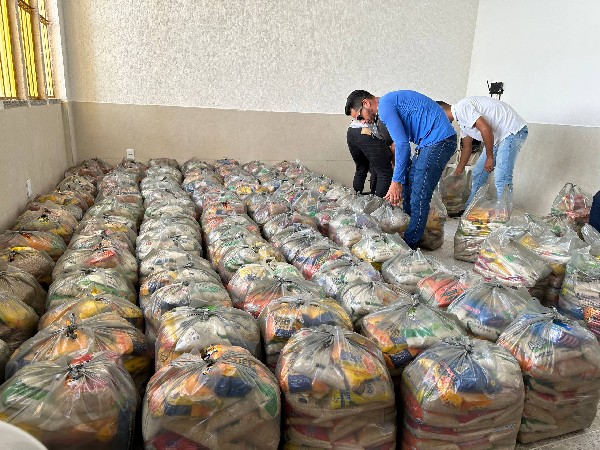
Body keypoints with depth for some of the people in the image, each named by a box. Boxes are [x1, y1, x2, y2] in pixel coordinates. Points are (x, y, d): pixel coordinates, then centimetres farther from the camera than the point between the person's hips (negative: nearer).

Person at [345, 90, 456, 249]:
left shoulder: (385, 106, -12)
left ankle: (410, 244, -3)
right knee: (408, 188, 13)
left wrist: (396, 181, -15)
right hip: (430, 141, 10)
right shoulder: (390, 102, 20)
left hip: (438, 139, -10)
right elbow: (404, 142, 21)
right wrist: (400, 181, 18)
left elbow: (402, 145, -19)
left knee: (419, 198, -10)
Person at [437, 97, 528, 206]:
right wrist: (457, 173, 29)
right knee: (478, 172, 13)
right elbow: (467, 147, 24)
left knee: (501, 179, -18)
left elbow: (486, 129, -26)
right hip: (499, 135, 11)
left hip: (513, 130, -11)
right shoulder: (461, 119, 15)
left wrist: (489, 157, -17)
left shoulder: (461, 108, -17)